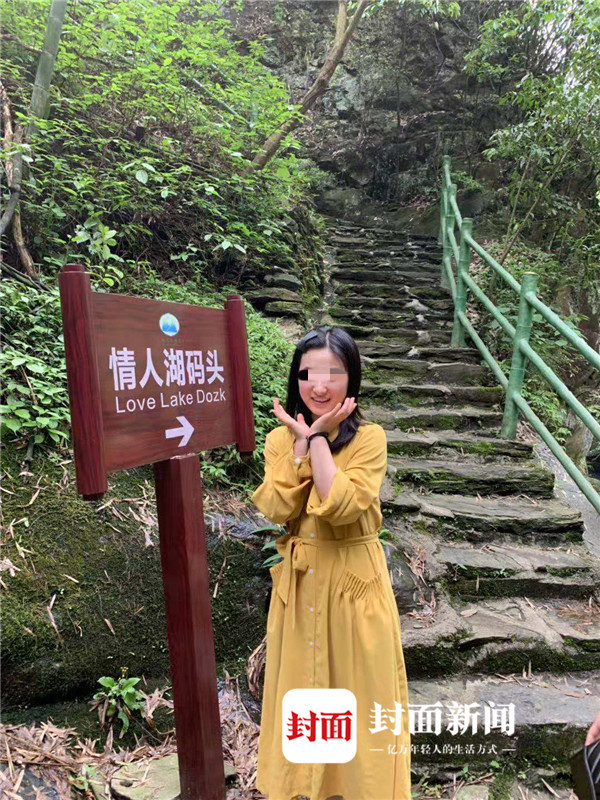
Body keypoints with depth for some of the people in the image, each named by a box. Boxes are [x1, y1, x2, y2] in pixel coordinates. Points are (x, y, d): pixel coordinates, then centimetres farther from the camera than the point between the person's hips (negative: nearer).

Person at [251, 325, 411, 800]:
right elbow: (277, 511, -14)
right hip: (298, 582, 4)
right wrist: (301, 443, -19)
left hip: (354, 582, -3)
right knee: (300, 686, 19)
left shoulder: (369, 438, -12)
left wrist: (319, 439, -22)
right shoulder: (279, 439, -2)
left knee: (359, 691, 13)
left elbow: (342, 507, -25)